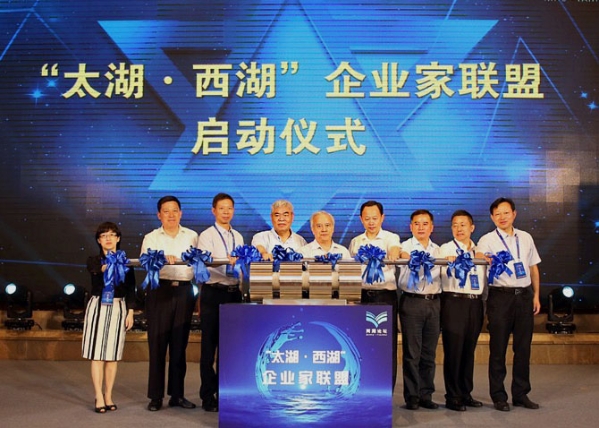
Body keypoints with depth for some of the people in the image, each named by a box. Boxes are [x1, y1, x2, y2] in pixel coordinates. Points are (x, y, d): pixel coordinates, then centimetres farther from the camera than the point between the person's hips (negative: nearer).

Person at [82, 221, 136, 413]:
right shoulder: (94, 260, 2)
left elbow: (131, 289, 7)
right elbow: (95, 270, -23)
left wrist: (130, 313, 0)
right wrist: (105, 267, -45)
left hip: (118, 308, 1)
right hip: (98, 306, -1)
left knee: (112, 354, 5)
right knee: (97, 353, -3)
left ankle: (108, 396, 14)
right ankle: (99, 397, 3)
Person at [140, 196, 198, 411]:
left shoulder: (191, 236, 12)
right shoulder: (151, 238, 6)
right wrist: (163, 258, -33)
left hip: (184, 291, 2)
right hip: (160, 291, -2)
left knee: (180, 344, 7)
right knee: (157, 343, -1)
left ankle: (177, 394, 16)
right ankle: (156, 396, 9)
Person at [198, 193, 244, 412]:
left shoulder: (238, 237, 15)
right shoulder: (207, 235, -2)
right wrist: (228, 261, -37)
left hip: (234, 293, 5)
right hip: (213, 293, -5)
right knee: (209, 344, 1)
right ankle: (208, 396, 10)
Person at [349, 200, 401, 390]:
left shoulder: (391, 238, 2)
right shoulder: (355, 242, 13)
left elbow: (395, 248, -21)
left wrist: (394, 253, -45)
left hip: (386, 296, -3)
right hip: (362, 296, 3)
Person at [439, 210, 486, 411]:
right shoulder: (446, 249, 1)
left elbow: (484, 278, 21)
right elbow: (442, 272, -17)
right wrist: (448, 262, -36)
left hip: (475, 304, 4)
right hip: (454, 302, -4)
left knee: (469, 350, 9)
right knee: (453, 350, -3)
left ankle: (466, 393, 20)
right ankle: (452, 397, 6)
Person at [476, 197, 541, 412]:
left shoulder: (525, 238, 13)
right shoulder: (487, 240, 0)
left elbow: (533, 267, 16)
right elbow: (479, 257, -17)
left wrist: (536, 295, 12)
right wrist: (485, 259, -40)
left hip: (524, 295, 4)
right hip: (501, 296, -4)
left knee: (523, 347, 9)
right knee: (498, 348, 2)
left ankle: (521, 394, 21)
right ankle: (498, 396, 12)